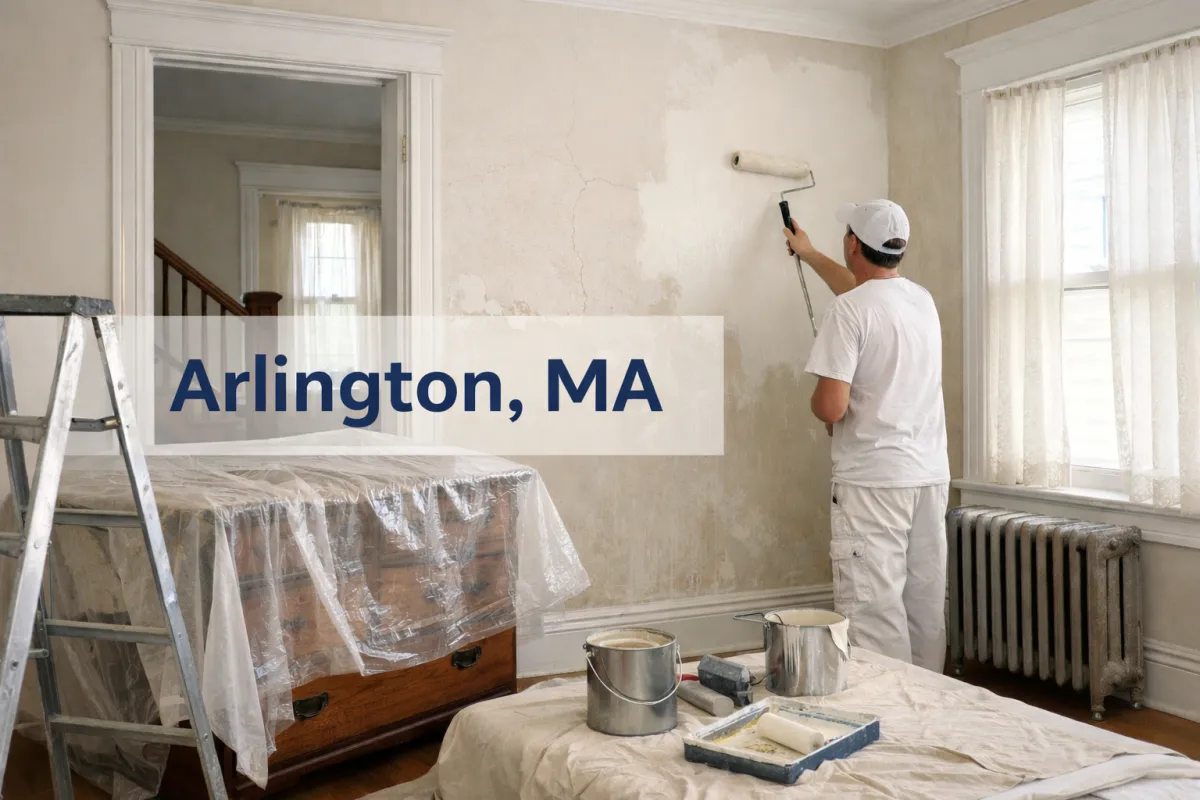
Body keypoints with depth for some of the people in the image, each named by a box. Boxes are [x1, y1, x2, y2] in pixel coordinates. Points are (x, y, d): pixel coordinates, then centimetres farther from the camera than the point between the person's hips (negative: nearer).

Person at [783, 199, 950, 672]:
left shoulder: (849, 311, -14)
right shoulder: (923, 300, 12)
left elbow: (831, 406, -20)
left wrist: (817, 406, 5)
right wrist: (810, 255, 46)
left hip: (872, 479, -8)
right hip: (931, 474, 8)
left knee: (873, 607, -4)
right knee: (926, 600, 14)